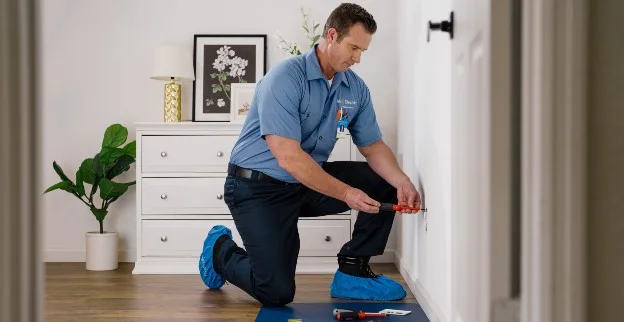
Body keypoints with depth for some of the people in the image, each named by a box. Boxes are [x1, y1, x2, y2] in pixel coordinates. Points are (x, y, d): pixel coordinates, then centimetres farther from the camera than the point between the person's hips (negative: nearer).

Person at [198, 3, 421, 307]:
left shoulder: (356, 88, -2)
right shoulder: (285, 78, -23)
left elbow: (373, 146, 3)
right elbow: (289, 158, -28)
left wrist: (401, 182, -18)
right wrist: (346, 194, -30)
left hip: (310, 182, 7)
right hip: (259, 187, -7)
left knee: (385, 183, -6)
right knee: (277, 293, -14)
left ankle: (353, 272, 3)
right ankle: (221, 250, 17)